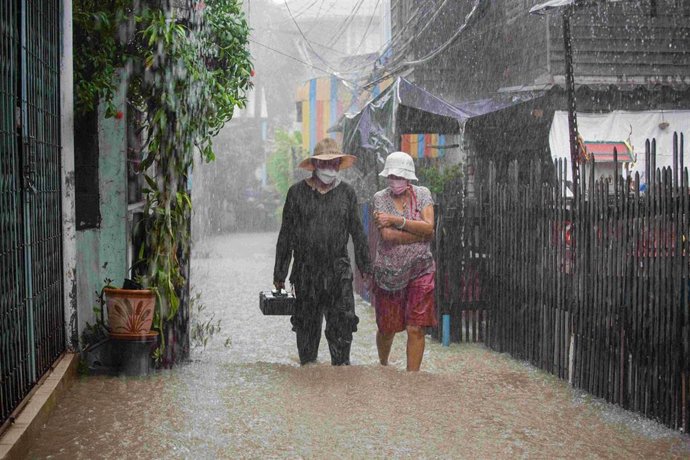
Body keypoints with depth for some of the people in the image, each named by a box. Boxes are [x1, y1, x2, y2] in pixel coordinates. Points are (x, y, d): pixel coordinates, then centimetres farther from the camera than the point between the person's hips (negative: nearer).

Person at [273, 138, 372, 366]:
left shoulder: (347, 192, 8)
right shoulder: (297, 192, 4)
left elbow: (357, 232, 14)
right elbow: (286, 235, 6)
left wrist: (365, 266, 10)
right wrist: (279, 273, 5)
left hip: (339, 271, 0)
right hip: (306, 272, 0)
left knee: (343, 323, -6)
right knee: (307, 324, 7)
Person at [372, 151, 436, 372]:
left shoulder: (422, 194, 3)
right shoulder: (380, 198, -2)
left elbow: (429, 226, -12)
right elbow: (387, 234, -16)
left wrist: (397, 220, -17)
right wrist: (421, 233, -13)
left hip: (420, 271, 0)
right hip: (388, 272, 0)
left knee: (416, 329, -6)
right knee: (387, 328, 11)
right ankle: (383, 366, 39)